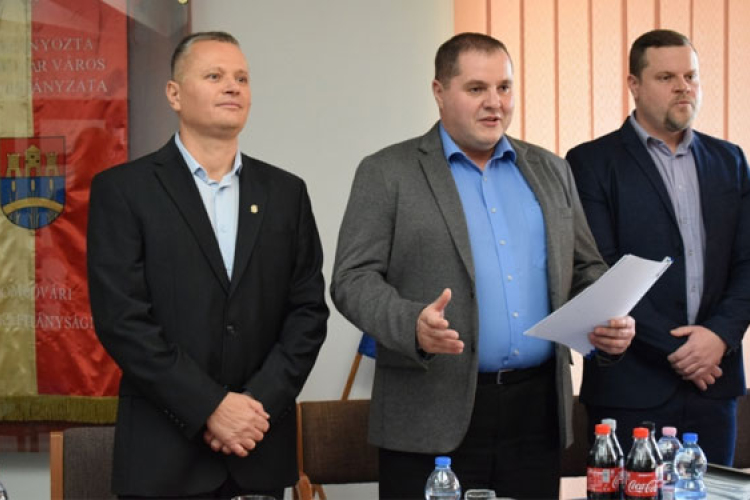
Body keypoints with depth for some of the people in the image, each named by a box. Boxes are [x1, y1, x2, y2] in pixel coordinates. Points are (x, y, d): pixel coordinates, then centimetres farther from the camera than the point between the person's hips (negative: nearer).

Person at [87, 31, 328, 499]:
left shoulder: (286, 192, 9)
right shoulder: (122, 189, -2)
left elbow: (309, 310, 5)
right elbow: (121, 317, -9)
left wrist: (259, 403, -8)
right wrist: (211, 407, -14)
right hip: (164, 451, -3)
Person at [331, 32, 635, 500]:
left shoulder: (550, 171, 15)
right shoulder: (386, 173, 1)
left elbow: (584, 269, 19)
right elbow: (354, 278, -5)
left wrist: (611, 321, -2)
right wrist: (413, 325, -23)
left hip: (537, 411, 4)